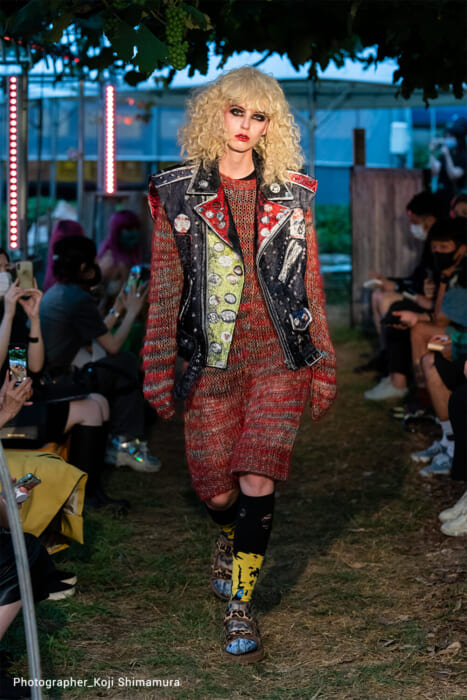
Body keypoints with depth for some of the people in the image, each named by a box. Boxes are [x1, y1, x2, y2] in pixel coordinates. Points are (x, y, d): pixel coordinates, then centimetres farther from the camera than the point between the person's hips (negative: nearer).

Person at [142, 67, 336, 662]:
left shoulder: (291, 195, 7)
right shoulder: (177, 193, 3)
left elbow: (311, 283, 10)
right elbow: (164, 287, 3)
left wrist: (324, 364, 8)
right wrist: (159, 367, -1)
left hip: (278, 359, 0)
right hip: (212, 363, 0)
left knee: (257, 484, -10)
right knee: (216, 490, 5)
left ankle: (240, 604, 8)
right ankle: (232, 541, 42)